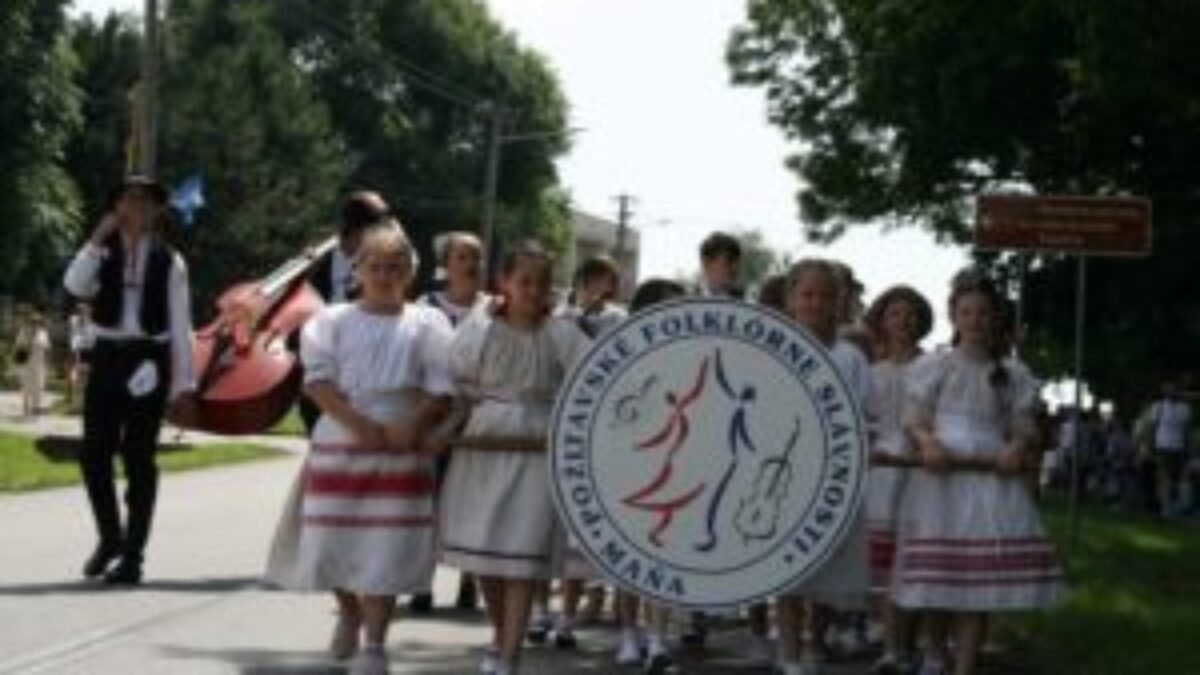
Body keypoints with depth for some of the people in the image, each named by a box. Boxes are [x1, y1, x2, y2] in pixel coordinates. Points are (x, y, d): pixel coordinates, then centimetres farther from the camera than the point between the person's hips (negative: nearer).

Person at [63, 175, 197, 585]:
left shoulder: (169, 261, 3)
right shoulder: (102, 256, 7)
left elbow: (180, 327, 1)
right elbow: (75, 286, -14)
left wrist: (184, 384, -3)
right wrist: (98, 237, -16)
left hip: (148, 359, -2)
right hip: (107, 356, 2)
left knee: (139, 458, 0)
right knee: (94, 454, 2)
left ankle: (132, 555, 8)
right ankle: (109, 537, 25)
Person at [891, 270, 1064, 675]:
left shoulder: (1013, 373, 12)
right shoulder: (934, 365, 6)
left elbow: (1023, 426, 10)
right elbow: (913, 418, 1)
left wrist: (1017, 449, -13)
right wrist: (927, 443, -21)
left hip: (993, 479, 1)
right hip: (941, 475, -1)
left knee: (983, 578, -5)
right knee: (936, 574, 1)